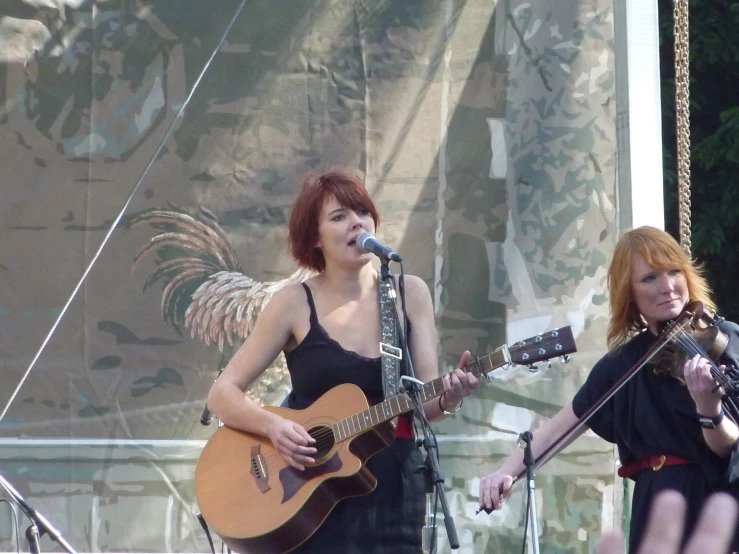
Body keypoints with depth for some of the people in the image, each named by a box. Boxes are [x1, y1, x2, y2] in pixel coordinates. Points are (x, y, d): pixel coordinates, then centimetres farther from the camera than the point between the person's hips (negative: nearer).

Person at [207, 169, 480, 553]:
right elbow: (222, 395, -4)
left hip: (394, 489, 2)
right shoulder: (295, 304, -4)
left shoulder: (410, 293, 3)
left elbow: (424, 403, 1)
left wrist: (448, 398, -21)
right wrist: (273, 426, -21)